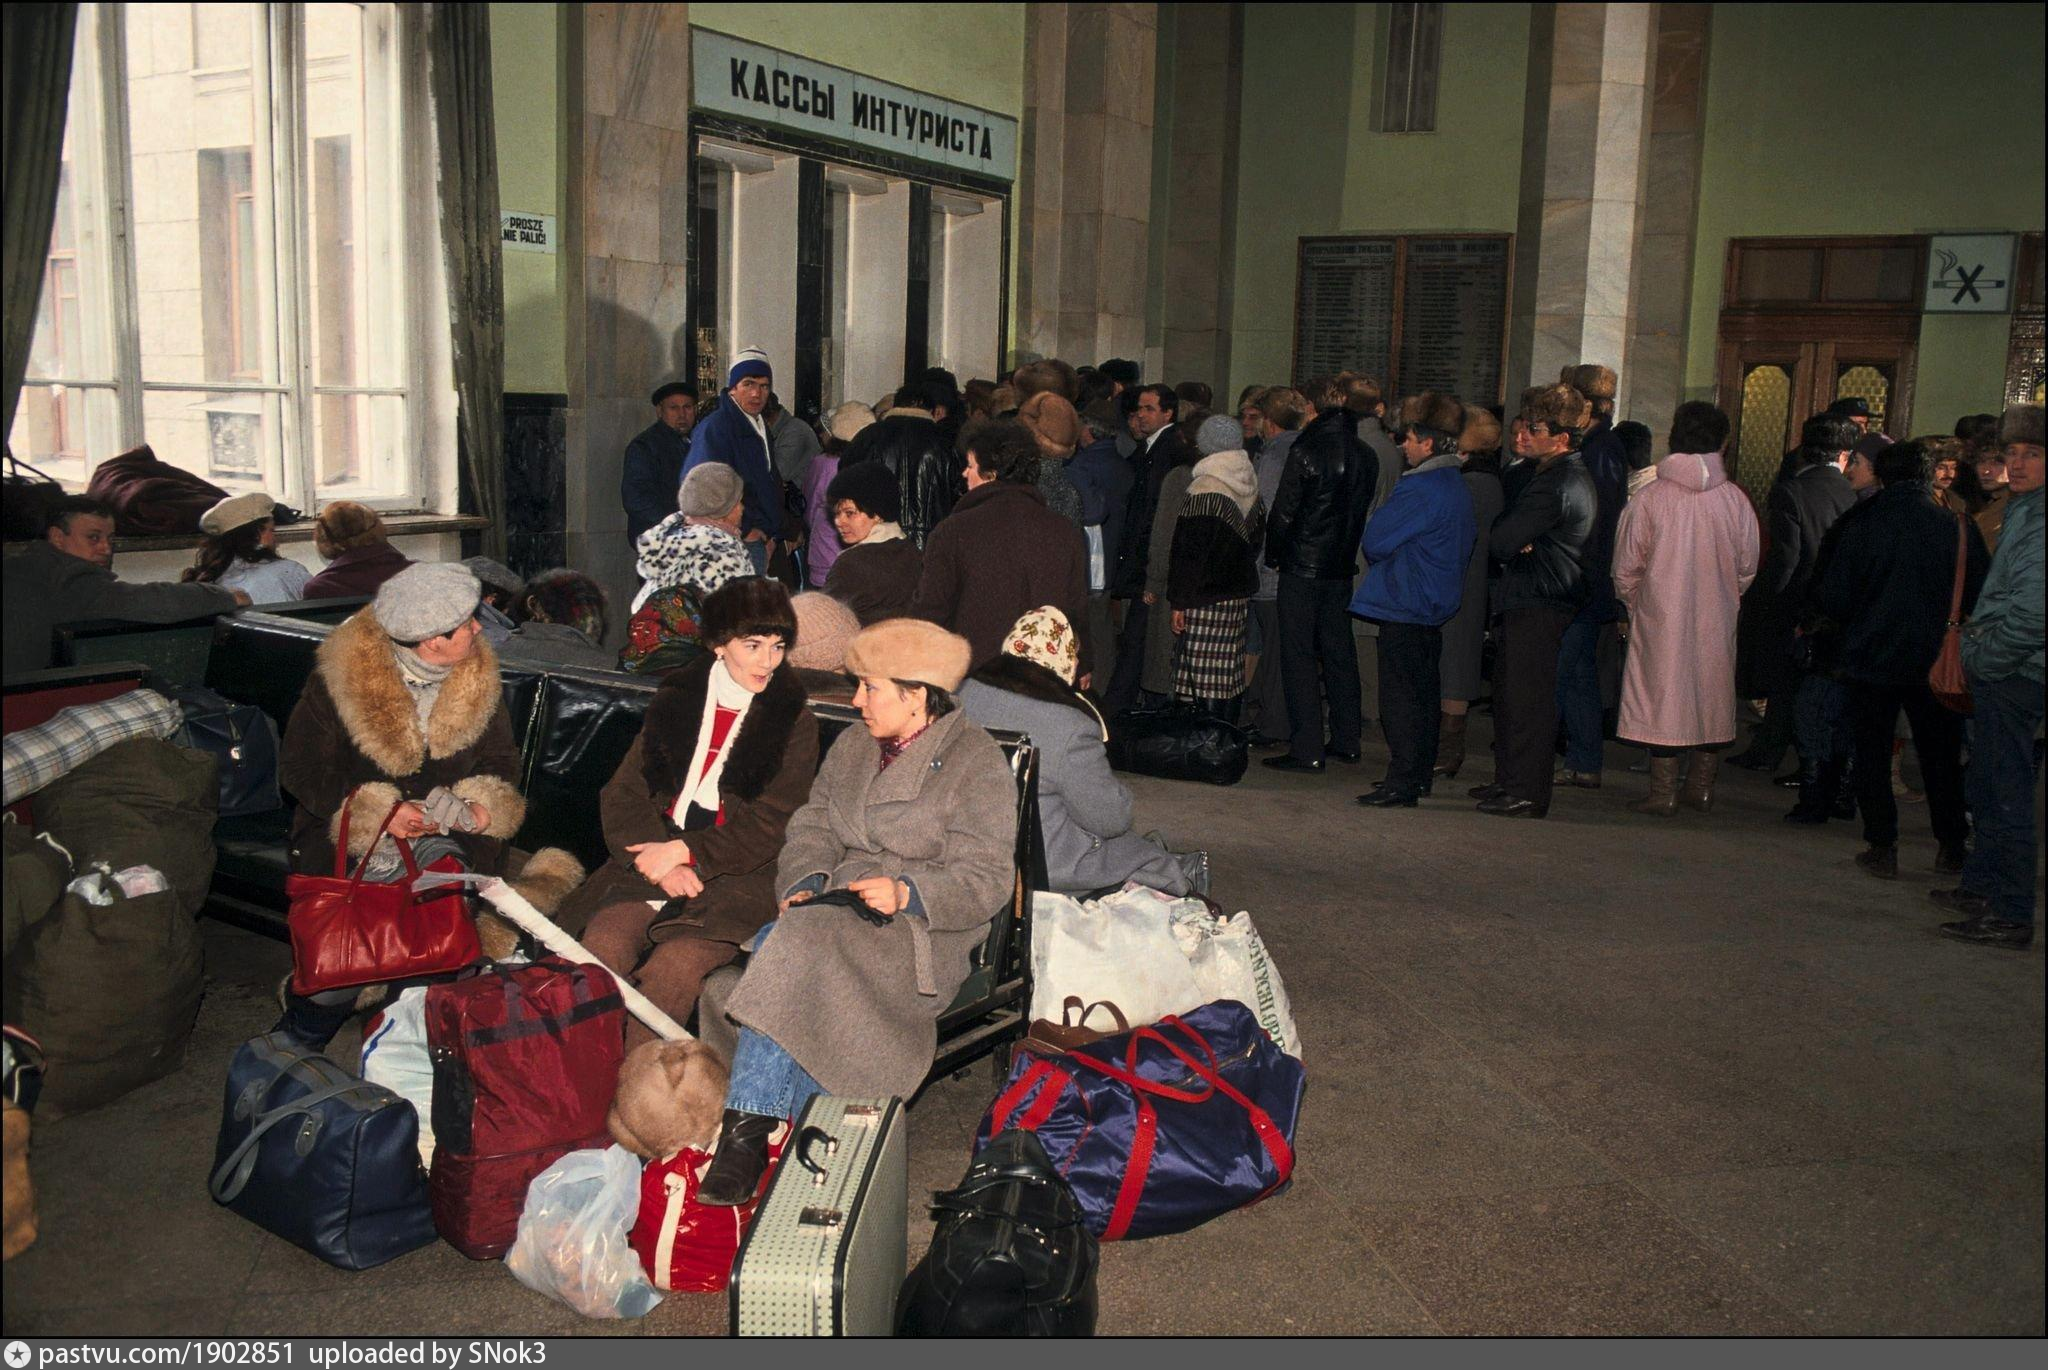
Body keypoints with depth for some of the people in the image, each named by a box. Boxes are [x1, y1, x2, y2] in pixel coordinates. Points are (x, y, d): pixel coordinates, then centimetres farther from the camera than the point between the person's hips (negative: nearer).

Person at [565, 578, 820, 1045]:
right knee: (601, 946, -26)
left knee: (672, 967, -29)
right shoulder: (673, 702, 14)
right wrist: (656, 859, -9)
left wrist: (684, 851, -11)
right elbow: (621, 796, 8)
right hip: (652, 866, 3)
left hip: (736, 879, -3)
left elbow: (765, 831, -1)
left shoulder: (795, 723, 5)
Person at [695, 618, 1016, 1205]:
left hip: (921, 930, -5)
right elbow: (813, 827, 17)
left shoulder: (977, 763, -2)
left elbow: (985, 880, -8)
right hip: (836, 912, 6)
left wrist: (906, 892, -23)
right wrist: (808, 881, -5)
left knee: (804, 946, -33)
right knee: (778, 944, -30)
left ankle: (749, 1132, -29)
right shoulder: (853, 745, 20)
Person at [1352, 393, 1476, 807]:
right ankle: (1420, 773, 26)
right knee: (1425, 692, 16)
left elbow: (1374, 540, -20)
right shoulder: (1456, 485, 11)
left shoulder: (1419, 489, -20)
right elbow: (1469, 540, 21)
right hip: (1435, 604, 10)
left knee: (1400, 697, -6)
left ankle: (1402, 783, -4)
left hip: (1403, 606, -10)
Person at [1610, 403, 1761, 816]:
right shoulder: (1735, 499, -5)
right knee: (1712, 696, 14)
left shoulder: (1649, 498, -11)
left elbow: (1626, 570, -4)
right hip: (1716, 620, 2)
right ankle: (1702, 787, 21)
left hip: (1661, 616, -2)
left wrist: (1634, 604, 13)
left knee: (1663, 695, 4)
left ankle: (1664, 793, 6)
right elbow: (1747, 568, 4)